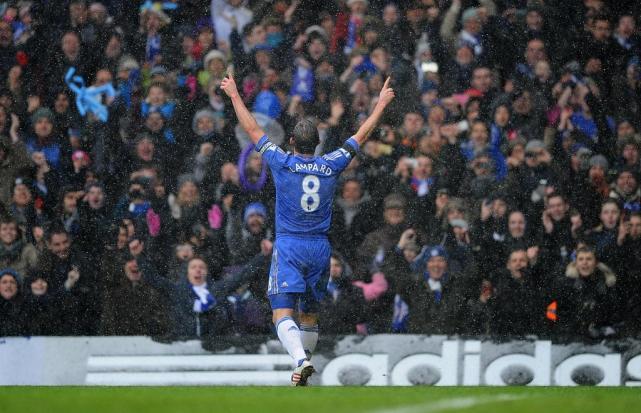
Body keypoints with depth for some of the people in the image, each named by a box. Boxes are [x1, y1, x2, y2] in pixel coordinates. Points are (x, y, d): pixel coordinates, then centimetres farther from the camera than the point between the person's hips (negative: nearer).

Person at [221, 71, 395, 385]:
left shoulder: (282, 163, -6)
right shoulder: (331, 166, 1)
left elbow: (252, 129, 3)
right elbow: (361, 135, 13)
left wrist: (234, 95, 14)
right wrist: (381, 104, 24)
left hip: (288, 246, -3)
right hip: (321, 247, 3)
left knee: (283, 313, -12)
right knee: (310, 314, 17)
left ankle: (301, 359, -35)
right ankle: (304, 360, 22)